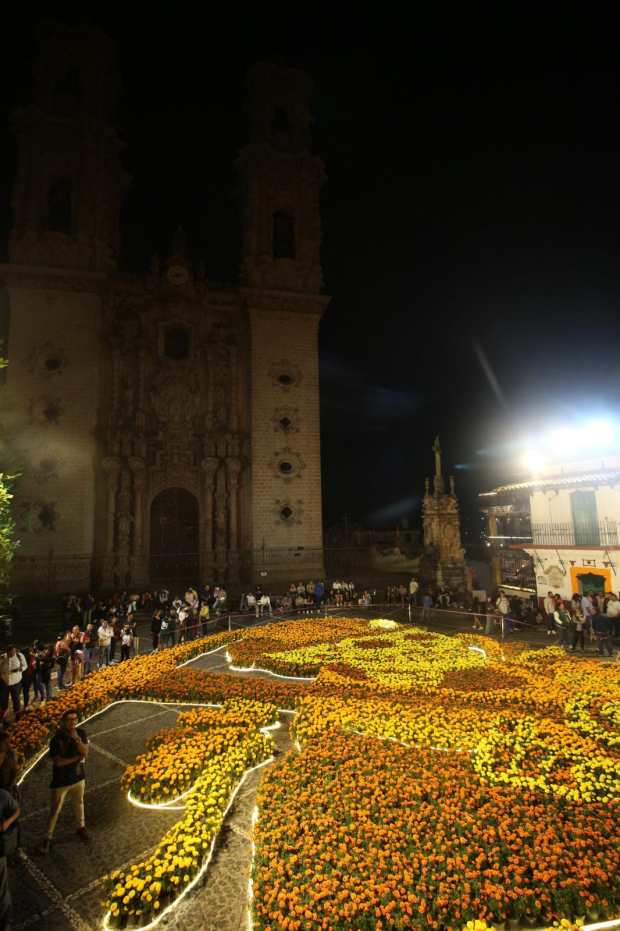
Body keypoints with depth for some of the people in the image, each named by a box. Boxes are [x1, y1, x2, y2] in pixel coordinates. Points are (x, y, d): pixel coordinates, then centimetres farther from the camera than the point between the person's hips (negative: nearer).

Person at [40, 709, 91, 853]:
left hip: (78, 776, 4)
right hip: (61, 780, -3)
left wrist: (76, 738, -32)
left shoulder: (81, 733, -15)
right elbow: (58, 762, -27)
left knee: (78, 803, 23)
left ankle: (81, 827, 45)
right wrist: (78, 757, -22)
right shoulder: (56, 740, -24)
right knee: (55, 810, 12)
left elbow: (85, 753, -19)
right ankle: (48, 837, 35)